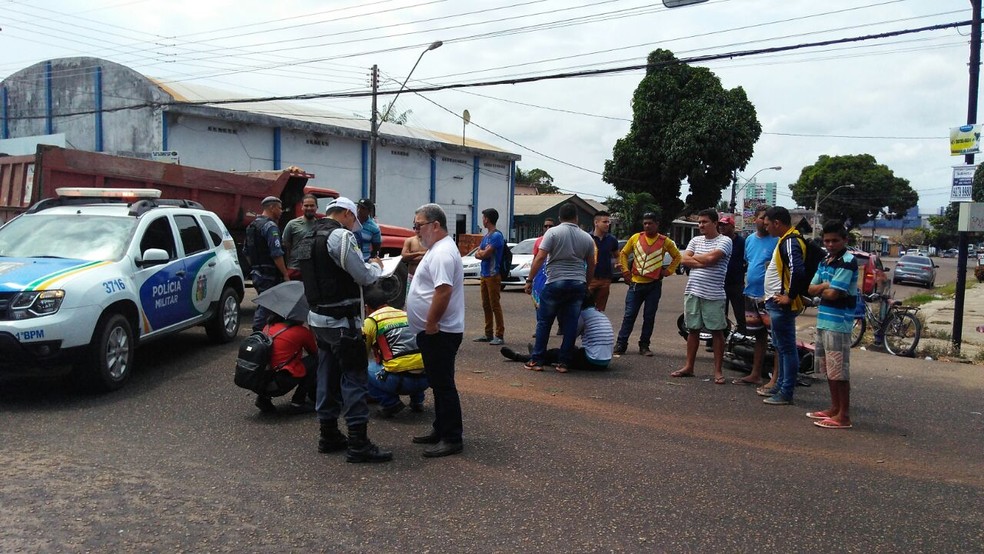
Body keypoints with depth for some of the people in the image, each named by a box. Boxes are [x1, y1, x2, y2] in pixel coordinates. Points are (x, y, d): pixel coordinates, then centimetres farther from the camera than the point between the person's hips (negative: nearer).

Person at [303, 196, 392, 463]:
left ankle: (328, 435, 21)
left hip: (319, 317, 9)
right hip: (341, 321, -9)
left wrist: (365, 266, 12)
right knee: (354, 377, -6)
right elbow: (364, 277, -16)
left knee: (328, 375, 14)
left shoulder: (314, 236, 14)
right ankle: (358, 443, -4)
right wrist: (376, 266, 5)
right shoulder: (341, 236, -15)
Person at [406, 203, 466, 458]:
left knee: (443, 385, -4)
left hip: (439, 333, -11)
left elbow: (443, 291, -28)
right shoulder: (437, 249, 16)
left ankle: (452, 439, 3)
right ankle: (440, 430, 28)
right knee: (438, 384, 17)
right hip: (433, 332, 11)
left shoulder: (442, 253, -18)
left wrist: (431, 324, -23)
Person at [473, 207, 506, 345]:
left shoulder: (497, 236, -12)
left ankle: (499, 335, -5)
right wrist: (483, 253, -8)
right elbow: (477, 254, 12)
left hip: (493, 275, -9)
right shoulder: (486, 235, 17)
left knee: (495, 305, -8)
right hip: (484, 274, 9)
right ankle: (488, 334, 19)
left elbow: (485, 254, -18)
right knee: (486, 305, 12)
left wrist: (480, 252, 2)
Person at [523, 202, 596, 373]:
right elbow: (591, 266, 14)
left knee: (544, 323, 6)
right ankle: (564, 363, 8)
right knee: (570, 325, 7)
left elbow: (540, 258, -11)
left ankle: (536, 360, 7)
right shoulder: (587, 238, 9)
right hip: (578, 285, 3)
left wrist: (530, 280, -5)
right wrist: (586, 285, 27)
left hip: (555, 283, -3)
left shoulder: (553, 232, -3)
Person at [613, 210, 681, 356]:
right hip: (636, 283, 0)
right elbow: (623, 254, 13)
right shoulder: (636, 238, 2)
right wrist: (625, 270, 3)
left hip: (654, 285, 0)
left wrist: (668, 271, 2)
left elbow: (677, 257, 12)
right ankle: (621, 344, 5)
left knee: (649, 317, 4)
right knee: (629, 315, 0)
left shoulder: (665, 241, 0)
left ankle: (644, 346, 13)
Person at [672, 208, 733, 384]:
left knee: (717, 331, 2)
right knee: (693, 330, 12)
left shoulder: (725, 241, -4)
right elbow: (684, 260, 2)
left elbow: (711, 258, -19)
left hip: (714, 295, -5)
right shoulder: (695, 240, 12)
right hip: (692, 292, 5)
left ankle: (718, 371, 8)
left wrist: (694, 257, -1)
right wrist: (704, 263, -12)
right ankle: (689, 366, 20)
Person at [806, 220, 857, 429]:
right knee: (828, 370, 16)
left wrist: (822, 288, 1)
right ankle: (834, 408, 27)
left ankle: (844, 416, 4)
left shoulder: (847, 262, -13)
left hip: (838, 323, -9)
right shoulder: (825, 261, 15)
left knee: (839, 371, -3)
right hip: (823, 320, 9)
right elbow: (811, 289, 11)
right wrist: (825, 286, -8)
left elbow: (833, 294, -19)